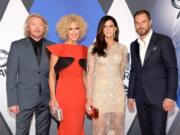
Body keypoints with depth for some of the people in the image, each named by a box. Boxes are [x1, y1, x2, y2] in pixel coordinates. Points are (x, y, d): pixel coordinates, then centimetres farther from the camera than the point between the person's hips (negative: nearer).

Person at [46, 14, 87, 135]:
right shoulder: (58, 49, -3)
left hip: (80, 93, 4)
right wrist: (53, 97, -11)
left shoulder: (84, 50, 9)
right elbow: (52, 74, -4)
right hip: (64, 92, -4)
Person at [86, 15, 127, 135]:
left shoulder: (122, 48, 6)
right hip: (99, 92, -2)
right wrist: (89, 99, -8)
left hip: (117, 92, 2)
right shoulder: (94, 48, 0)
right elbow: (90, 74, -3)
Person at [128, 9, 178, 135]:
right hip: (140, 97, 5)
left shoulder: (164, 41, -6)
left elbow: (172, 70, -9)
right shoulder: (134, 45, 11)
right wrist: (131, 95, 11)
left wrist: (170, 96, -16)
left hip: (159, 96, -5)